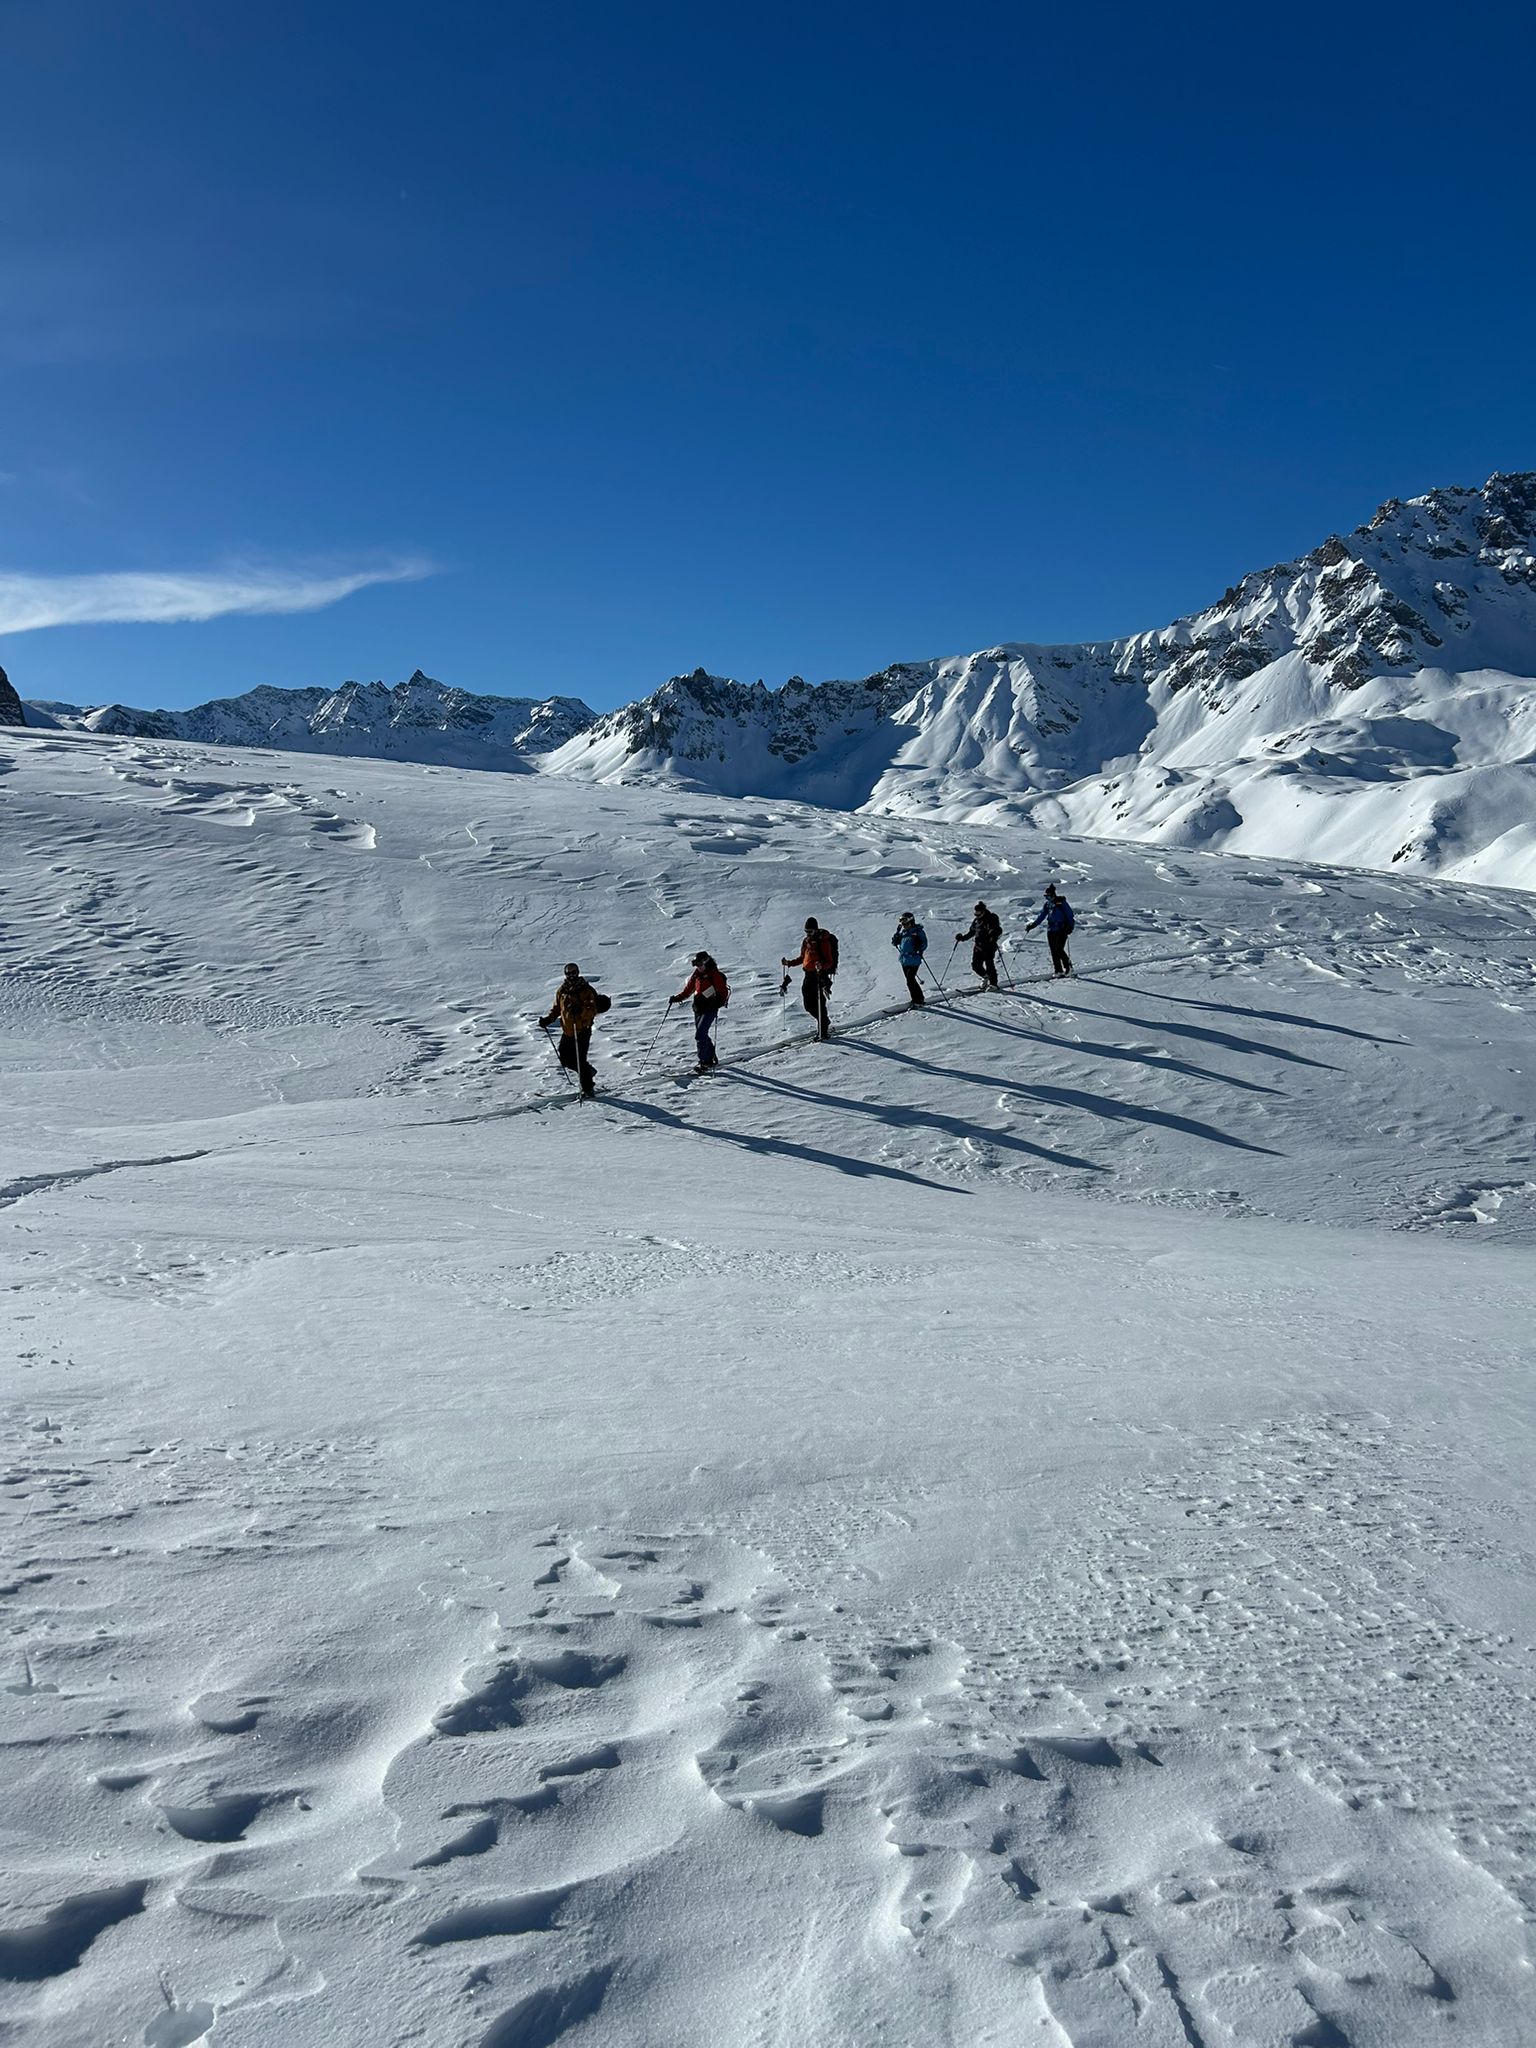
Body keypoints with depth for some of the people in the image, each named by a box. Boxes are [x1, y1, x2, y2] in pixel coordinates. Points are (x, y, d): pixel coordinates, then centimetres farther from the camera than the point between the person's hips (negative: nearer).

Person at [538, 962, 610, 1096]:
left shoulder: (585, 990, -10)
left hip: (582, 1031, -7)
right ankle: (588, 1071, 30)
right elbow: (556, 1008, 20)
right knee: (564, 1058, 7)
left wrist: (580, 1010, -38)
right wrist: (548, 1019, 4)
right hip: (567, 1031, 7)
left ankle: (588, 1089, 2)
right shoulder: (561, 991, 9)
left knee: (579, 1059, -10)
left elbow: (592, 1009, -20)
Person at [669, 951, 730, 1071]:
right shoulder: (696, 974, 9)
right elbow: (688, 990, 15)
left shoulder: (715, 975, -10)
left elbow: (723, 991, -14)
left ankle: (704, 1063, -12)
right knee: (702, 1035, 14)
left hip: (710, 1008, -7)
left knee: (700, 1035, -16)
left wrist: (721, 1001, -33)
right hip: (698, 1008, 7)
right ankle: (712, 1058, 31)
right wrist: (677, 998, 3)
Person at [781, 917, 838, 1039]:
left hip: (820, 975, -7)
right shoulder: (806, 941, 11)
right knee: (809, 1004, 8)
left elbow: (830, 962, -14)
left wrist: (821, 966, -34)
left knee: (819, 1004, -9)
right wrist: (789, 963, 10)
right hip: (808, 975, 7)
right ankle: (824, 1023, 28)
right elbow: (802, 958, 22)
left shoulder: (824, 942, -11)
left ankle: (823, 1031, 0)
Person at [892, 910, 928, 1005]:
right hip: (904, 961, 8)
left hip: (913, 960, -8)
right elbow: (894, 942, 14)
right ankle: (920, 998, 31)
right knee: (911, 980, 16)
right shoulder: (903, 932, 13)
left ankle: (917, 1002, -4)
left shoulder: (918, 931, -6)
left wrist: (920, 951, -26)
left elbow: (924, 943, -9)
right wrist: (897, 932, 2)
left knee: (910, 981, -12)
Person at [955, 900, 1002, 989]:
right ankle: (985, 976, 28)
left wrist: (993, 937, -31)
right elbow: (971, 932, 22)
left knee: (989, 964, -10)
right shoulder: (976, 920, 12)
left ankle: (993, 983, 2)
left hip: (989, 946, -6)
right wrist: (962, 937, 9)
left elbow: (998, 931, -13)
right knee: (975, 965, 1)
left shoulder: (992, 919, -7)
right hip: (978, 946, 6)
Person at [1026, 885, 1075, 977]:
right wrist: (1032, 925, 10)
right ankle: (1058, 971, 9)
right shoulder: (1047, 904, 10)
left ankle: (1068, 966, 6)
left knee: (1059, 950, -13)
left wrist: (1070, 926, -18)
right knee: (1053, 951, 2)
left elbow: (1069, 914, -7)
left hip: (1062, 929, -6)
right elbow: (1041, 917, 16)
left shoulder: (1061, 902, -7)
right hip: (1051, 930, 6)